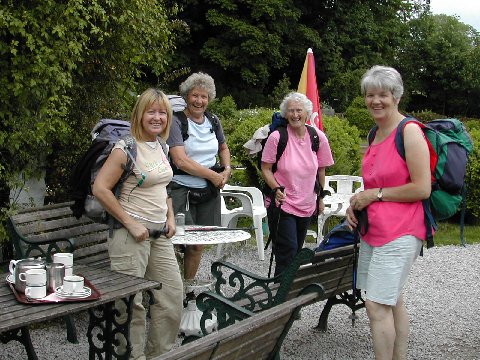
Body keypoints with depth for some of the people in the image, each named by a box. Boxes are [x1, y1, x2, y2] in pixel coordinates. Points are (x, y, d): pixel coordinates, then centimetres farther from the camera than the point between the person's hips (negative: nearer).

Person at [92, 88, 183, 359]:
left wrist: (170, 217, 10)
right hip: (132, 233, -8)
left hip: (159, 233, 8)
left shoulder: (161, 147, 10)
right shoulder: (126, 149, -14)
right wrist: (130, 223, -18)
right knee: (131, 301, -1)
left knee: (174, 292, 12)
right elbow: (100, 188, -17)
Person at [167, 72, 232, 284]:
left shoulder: (213, 121, 10)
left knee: (199, 243, 10)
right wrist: (214, 175, -14)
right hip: (182, 190, -6)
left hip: (209, 190, 6)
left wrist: (227, 169, 8)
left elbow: (223, 148, 28)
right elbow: (180, 160, -19)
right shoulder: (176, 121, -9)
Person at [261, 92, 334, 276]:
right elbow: (265, 168, -7)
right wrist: (276, 189, -22)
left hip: (306, 206, 4)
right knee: (287, 253, -10)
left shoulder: (318, 137, -2)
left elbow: (321, 170, 9)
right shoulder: (276, 137, -13)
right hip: (281, 204, -4)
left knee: (297, 251, 15)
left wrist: (320, 197, 14)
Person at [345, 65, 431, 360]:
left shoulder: (409, 132, -13)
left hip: (399, 233, -9)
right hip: (372, 230, 9)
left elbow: (422, 189, -18)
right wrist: (358, 202, 7)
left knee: (377, 306, -9)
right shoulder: (376, 134, 13)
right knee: (393, 302, 15)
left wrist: (375, 194, -12)